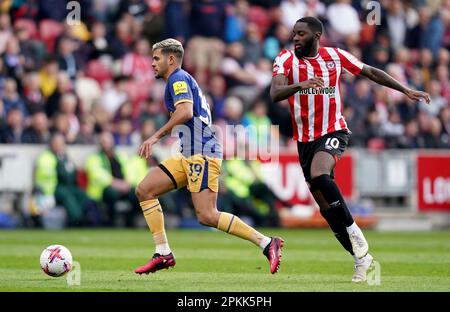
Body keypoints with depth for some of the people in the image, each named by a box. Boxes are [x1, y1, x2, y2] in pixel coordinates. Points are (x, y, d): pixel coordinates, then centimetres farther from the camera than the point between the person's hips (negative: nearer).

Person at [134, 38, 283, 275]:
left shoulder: (178, 79, -6)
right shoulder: (180, 80, 25)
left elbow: (185, 112, -24)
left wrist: (156, 136, -22)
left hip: (202, 154, -10)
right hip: (188, 157, 10)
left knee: (207, 216, -17)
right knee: (144, 191, 4)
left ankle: (266, 243, -13)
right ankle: (163, 254, 0)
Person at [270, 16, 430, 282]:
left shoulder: (336, 56, -1)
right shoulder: (286, 59, -5)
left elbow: (371, 73, 13)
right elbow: (275, 94, -20)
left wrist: (406, 90, 12)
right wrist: (299, 85, -40)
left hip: (334, 132, -3)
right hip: (305, 139, 3)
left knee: (319, 176, -32)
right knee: (326, 206, 4)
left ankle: (352, 230, -18)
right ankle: (362, 258, 14)